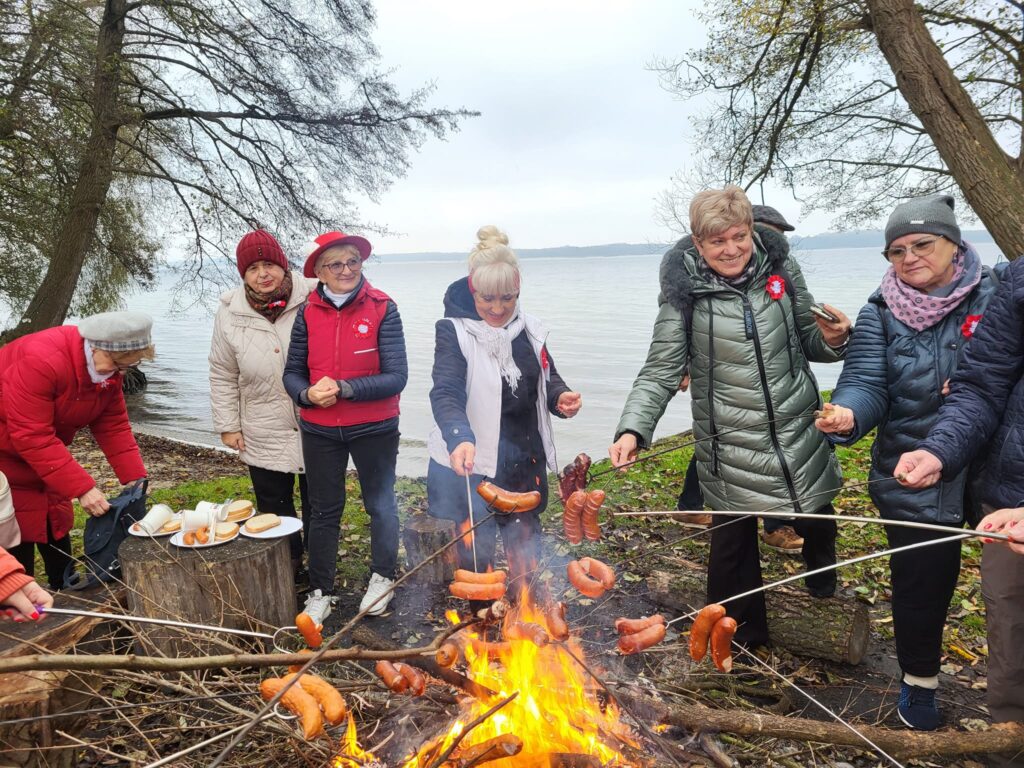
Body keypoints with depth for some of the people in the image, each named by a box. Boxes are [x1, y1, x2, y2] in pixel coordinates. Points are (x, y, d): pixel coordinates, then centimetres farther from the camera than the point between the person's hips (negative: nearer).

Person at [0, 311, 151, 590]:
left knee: (56, 524, 12)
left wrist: (136, 480, -15)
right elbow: (32, 437, -34)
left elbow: (113, 427, -7)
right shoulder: (41, 360, -35)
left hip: (42, 450, 8)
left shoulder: (109, 370, -10)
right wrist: (82, 488, -34)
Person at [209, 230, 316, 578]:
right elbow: (222, 376, 5)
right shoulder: (230, 313, -3)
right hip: (264, 435, 2)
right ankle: (286, 565, 35)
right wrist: (227, 425, 4)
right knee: (274, 508, 15)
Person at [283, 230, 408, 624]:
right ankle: (320, 591, 31)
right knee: (323, 511, 15)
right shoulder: (308, 312, -3)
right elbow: (292, 373, 1)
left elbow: (396, 377, -18)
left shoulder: (383, 309, -13)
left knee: (380, 504, 17)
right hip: (319, 430, 3)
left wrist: (344, 389, -25)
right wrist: (308, 393, -20)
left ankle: (382, 577, 39)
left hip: (374, 429, -2)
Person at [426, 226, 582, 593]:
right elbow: (445, 393, -25)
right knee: (476, 553, 8)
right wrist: (459, 437, -45)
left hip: (526, 462, 5)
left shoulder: (529, 329, 3)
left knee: (526, 550, 19)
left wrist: (560, 397, -10)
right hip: (473, 464, -5)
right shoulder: (454, 331, -13)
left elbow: (547, 380, 14)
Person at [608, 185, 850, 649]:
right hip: (730, 449, -3)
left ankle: (823, 585, 56)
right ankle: (742, 644, 32)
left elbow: (808, 343, 10)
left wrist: (832, 340, -13)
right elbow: (661, 371, -10)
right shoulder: (684, 291, -11)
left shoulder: (780, 269, -1)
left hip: (799, 435, 3)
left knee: (816, 525, 19)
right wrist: (633, 429, -23)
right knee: (732, 545, 7)